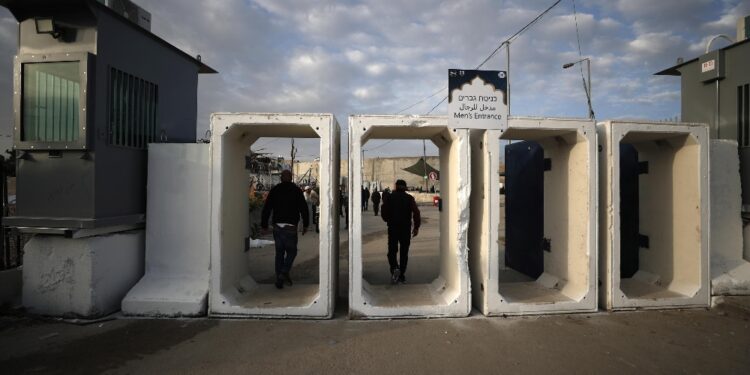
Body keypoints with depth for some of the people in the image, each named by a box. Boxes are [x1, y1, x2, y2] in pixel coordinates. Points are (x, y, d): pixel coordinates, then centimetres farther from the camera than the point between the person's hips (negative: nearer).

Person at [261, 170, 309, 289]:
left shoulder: (274, 190, 6)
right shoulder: (296, 190, -1)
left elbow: (266, 209, 6)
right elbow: (304, 209, -1)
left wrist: (264, 225, 14)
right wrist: (305, 225, 8)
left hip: (277, 227, 3)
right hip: (290, 227, -3)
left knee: (279, 253, 11)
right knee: (291, 251, 11)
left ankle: (279, 279, 13)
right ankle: (284, 273, -8)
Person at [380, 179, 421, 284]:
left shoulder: (389, 197, 1)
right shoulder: (410, 198, 1)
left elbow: (383, 213, 0)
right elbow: (416, 213, -10)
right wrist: (416, 227, -3)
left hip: (393, 228, -1)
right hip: (406, 228, 1)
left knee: (392, 251, 8)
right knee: (404, 252, 10)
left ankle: (394, 268, -18)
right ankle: (402, 276, 12)